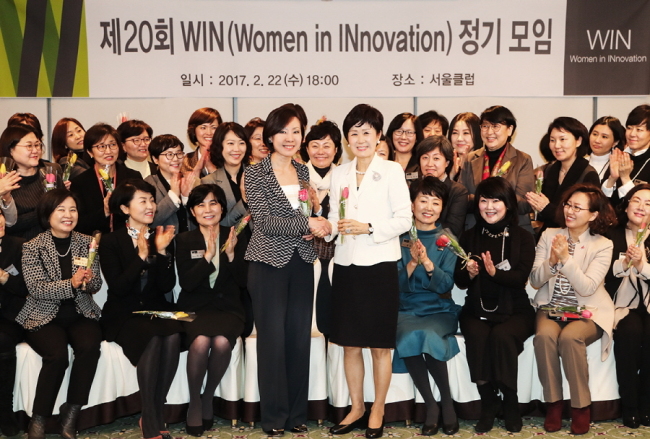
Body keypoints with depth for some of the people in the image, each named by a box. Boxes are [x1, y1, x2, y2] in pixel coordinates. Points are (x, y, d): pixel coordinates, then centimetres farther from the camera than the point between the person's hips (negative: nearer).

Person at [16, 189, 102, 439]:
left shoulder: (86, 243, 6)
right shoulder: (32, 247, -3)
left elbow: (96, 285, 5)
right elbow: (37, 288, -13)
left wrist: (88, 280, -20)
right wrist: (71, 284, -28)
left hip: (80, 314, 3)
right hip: (43, 315, -3)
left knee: (90, 346, -28)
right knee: (57, 354, -30)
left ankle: (71, 413, -11)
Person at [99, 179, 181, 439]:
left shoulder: (162, 238, 10)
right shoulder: (111, 242, 0)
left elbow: (167, 286, 0)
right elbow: (118, 288, -13)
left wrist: (162, 251, -13)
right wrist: (141, 256, -21)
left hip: (156, 310, 3)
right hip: (123, 315, -3)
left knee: (172, 336, -30)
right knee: (153, 338, -33)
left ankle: (155, 416, -17)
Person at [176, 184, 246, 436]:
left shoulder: (236, 238, 7)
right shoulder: (185, 240, 6)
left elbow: (243, 281, 1)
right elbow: (187, 283, -6)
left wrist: (231, 253, -13)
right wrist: (208, 255, -17)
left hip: (228, 307, 1)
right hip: (195, 307, -1)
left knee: (222, 342, -32)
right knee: (201, 341, -33)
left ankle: (208, 397, -4)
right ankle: (194, 402, -9)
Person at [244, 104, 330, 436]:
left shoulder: (304, 172, 10)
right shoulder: (255, 173, -5)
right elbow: (264, 221, -14)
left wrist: (319, 225, -5)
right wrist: (307, 224, -20)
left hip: (302, 263, 5)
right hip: (269, 263, -4)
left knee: (300, 336, 7)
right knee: (273, 338, 0)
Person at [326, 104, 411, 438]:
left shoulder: (392, 171, -1)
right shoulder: (339, 174, 11)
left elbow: (404, 220, -6)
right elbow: (334, 218, 14)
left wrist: (369, 228, -18)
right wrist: (327, 228, -7)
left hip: (380, 265, -4)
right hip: (346, 264, 4)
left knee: (380, 345, 4)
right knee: (350, 343, 9)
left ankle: (377, 411, 18)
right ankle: (356, 409, 24)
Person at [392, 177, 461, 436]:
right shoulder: (400, 237, 3)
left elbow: (445, 285, -6)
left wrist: (427, 262, -23)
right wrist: (412, 262, -19)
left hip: (439, 310, 0)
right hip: (406, 309, 0)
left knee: (427, 336, -32)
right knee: (409, 339, -32)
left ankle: (447, 401, -11)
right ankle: (431, 405, -13)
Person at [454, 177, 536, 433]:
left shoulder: (523, 238, 5)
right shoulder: (469, 237, 11)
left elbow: (520, 278, -9)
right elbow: (459, 282, 7)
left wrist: (495, 272, -28)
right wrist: (469, 273, -17)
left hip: (514, 310, -1)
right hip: (477, 309, 2)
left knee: (502, 335, -33)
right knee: (476, 336, -31)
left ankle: (511, 405, -14)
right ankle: (488, 405, -16)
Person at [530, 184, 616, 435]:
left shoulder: (603, 245, -3)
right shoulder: (549, 236, 5)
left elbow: (587, 288, -15)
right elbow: (535, 281, 0)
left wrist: (566, 258, -23)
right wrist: (552, 261, -18)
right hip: (551, 307, 2)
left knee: (569, 338, -33)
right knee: (544, 336, -30)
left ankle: (581, 406, -14)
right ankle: (553, 402, -13)